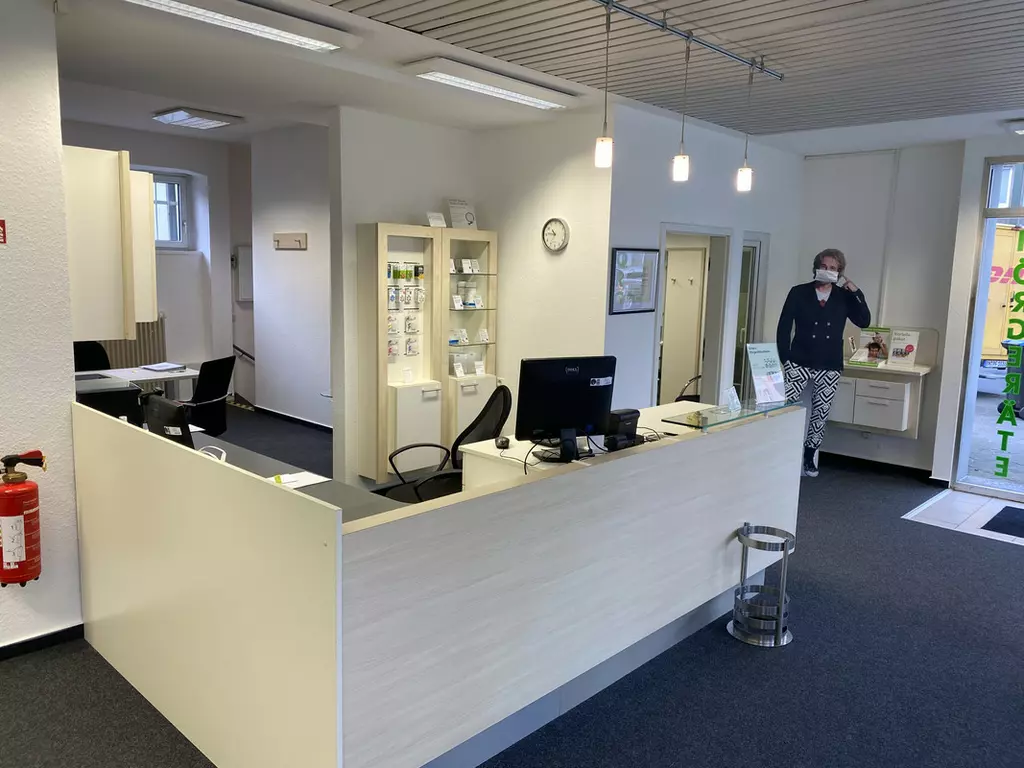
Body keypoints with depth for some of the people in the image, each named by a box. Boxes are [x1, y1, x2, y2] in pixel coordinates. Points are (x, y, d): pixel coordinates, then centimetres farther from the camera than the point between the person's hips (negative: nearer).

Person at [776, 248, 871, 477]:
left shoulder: (844, 297, 6)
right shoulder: (798, 292, 0)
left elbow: (864, 321, -2)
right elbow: (784, 327, -1)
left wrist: (856, 293, -9)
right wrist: (784, 359, -7)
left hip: (830, 366, 2)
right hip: (799, 362, -2)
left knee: (821, 413, 7)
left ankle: (809, 457, 21)